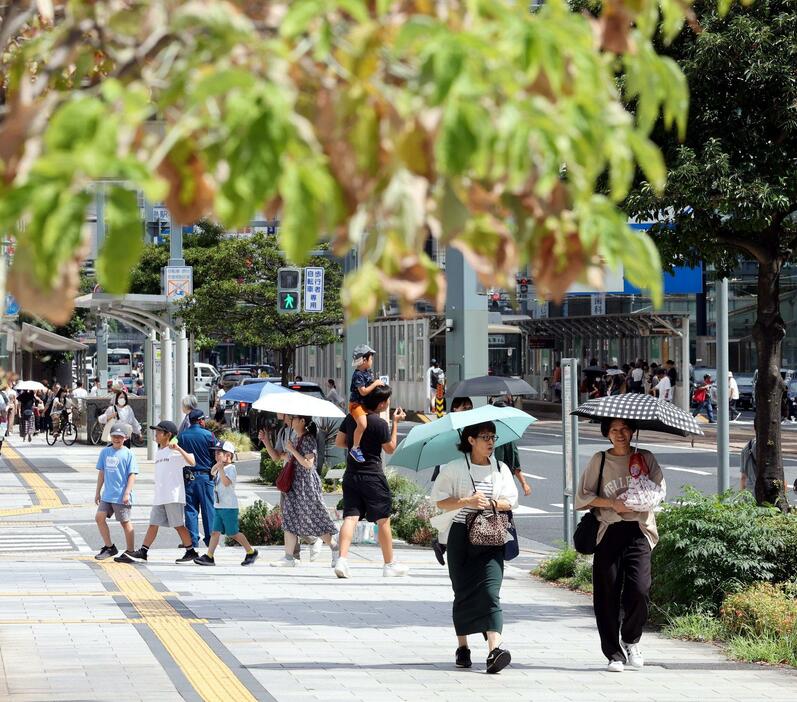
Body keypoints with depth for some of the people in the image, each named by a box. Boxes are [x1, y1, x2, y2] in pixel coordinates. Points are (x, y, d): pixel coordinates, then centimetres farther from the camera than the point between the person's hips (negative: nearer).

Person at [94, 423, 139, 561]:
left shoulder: (128, 454, -7)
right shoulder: (105, 452, 8)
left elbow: (132, 475, -9)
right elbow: (101, 473, 15)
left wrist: (127, 493, -16)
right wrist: (98, 492, 16)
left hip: (121, 496, -6)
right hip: (107, 495, 6)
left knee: (125, 522, 2)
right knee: (99, 517, 2)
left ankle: (130, 552, 12)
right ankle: (109, 547, 14)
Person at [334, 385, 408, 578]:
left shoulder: (351, 417, 5)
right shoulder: (380, 423, -13)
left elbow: (339, 442, 12)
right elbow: (390, 448, -1)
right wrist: (395, 423, 3)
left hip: (351, 475, 5)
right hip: (372, 475, -5)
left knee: (350, 517, -1)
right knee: (383, 519, 7)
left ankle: (342, 559, -19)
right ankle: (390, 565, 15)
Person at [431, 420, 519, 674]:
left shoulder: (500, 469, 11)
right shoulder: (454, 468, 2)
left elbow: (511, 501, 10)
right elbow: (440, 500, 0)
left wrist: (492, 504, -11)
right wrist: (467, 502, -15)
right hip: (460, 536, -1)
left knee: (490, 590, -13)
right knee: (463, 592, 4)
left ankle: (494, 647, -25)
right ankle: (462, 646, 19)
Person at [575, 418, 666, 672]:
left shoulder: (645, 458, 11)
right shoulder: (600, 460, 9)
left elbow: (660, 488, 9)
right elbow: (583, 496, 5)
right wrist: (613, 503, -8)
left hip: (638, 530, 0)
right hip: (608, 531, 0)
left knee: (639, 589, -14)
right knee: (608, 594, -3)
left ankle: (631, 641, 11)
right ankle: (614, 654, 4)